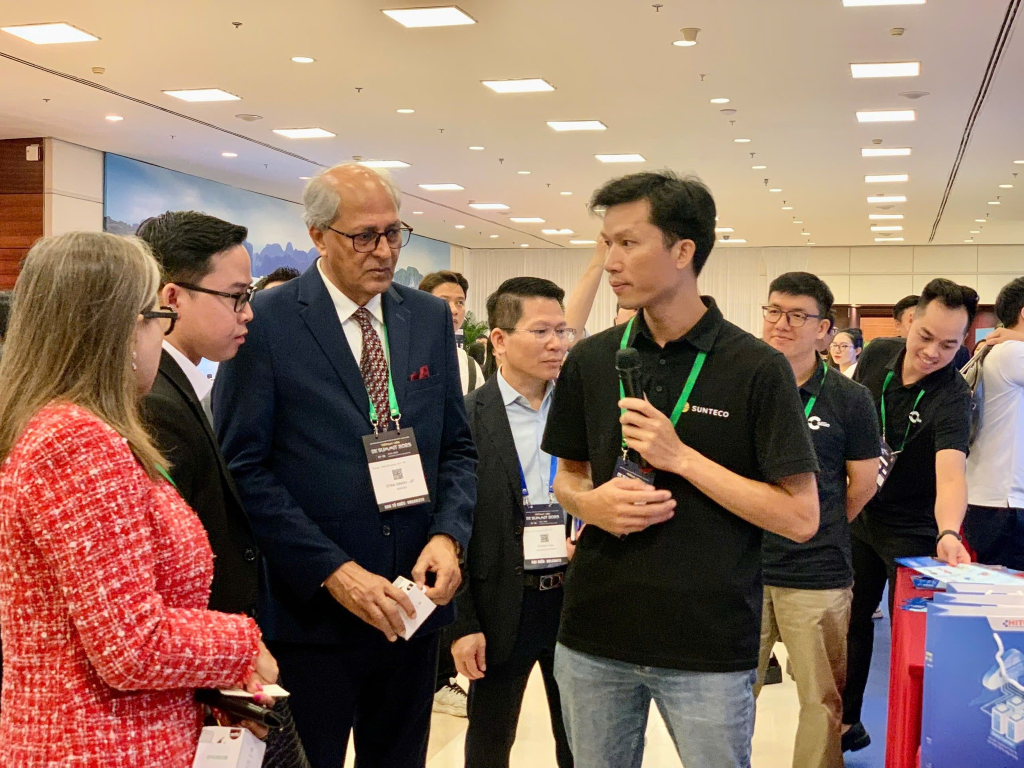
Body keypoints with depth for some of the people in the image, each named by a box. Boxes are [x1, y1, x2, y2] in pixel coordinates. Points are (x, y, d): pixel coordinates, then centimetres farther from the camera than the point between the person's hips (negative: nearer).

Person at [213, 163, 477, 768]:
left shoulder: (431, 318, 7)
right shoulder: (267, 322, -8)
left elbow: (457, 447, 10)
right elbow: (244, 467, -12)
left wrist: (448, 537, -8)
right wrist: (333, 571, -18)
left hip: (411, 603, 5)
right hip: (309, 610, -4)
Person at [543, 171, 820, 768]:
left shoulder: (757, 369, -9)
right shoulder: (591, 361, 3)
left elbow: (801, 517, -11)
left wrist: (680, 456, -18)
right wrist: (589, 502, -9)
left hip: (711, 646, -3)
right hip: (595, 634, 4)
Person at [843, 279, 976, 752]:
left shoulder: (952, 398, -25)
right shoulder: (876, 356, -10)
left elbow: (951, 473, -40)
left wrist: (947, 534, -57)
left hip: (911, 531, -5)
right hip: (858, 514, 5)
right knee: (852, 620, 16)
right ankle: (847, 723, 32)